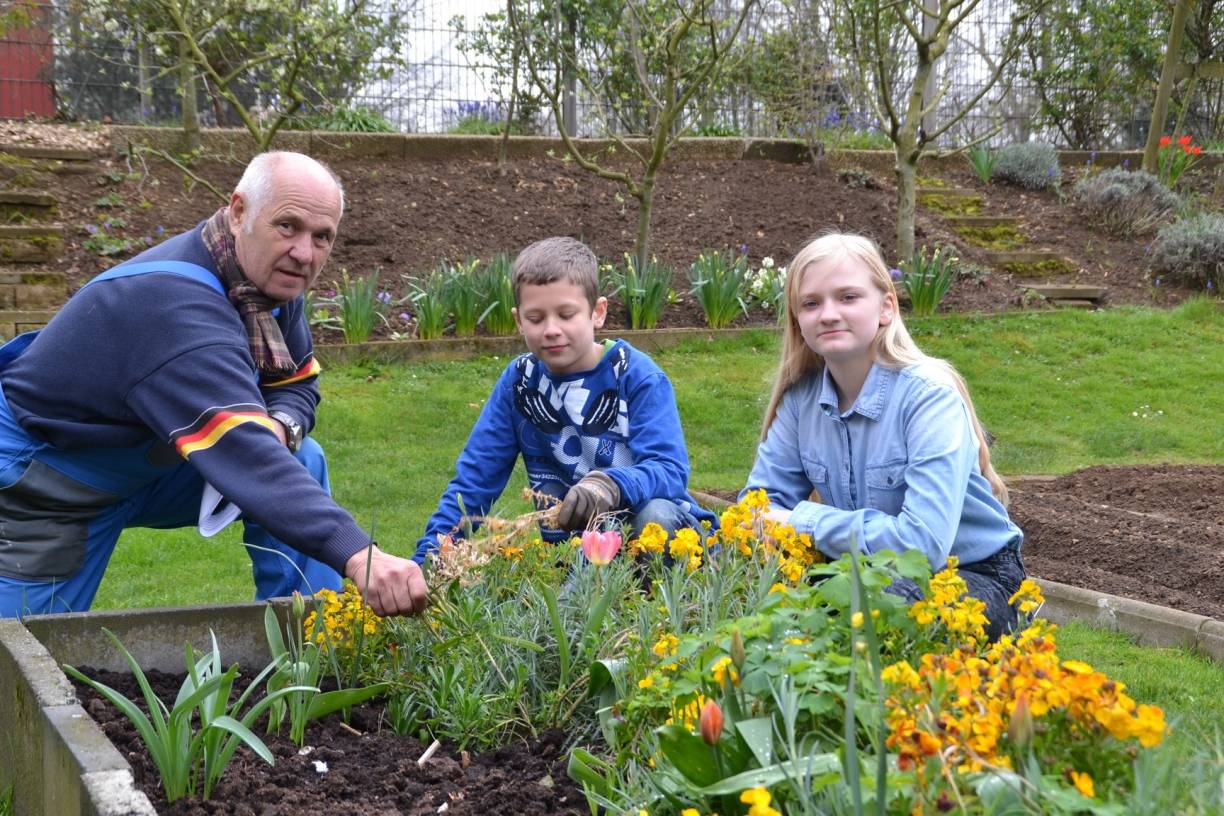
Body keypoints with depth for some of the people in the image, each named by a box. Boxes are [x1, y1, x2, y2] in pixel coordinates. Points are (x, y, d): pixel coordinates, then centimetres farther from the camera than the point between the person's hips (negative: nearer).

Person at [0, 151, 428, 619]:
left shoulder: (272, 277, -9)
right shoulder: (175, 306, -36)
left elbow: (297, 385, 5)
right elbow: (241, 455, -48)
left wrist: (278, 426, -22)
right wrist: (357, 555, -59)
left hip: (147, 464, 8)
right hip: (46, 485, -8)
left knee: (300, 461, -8)